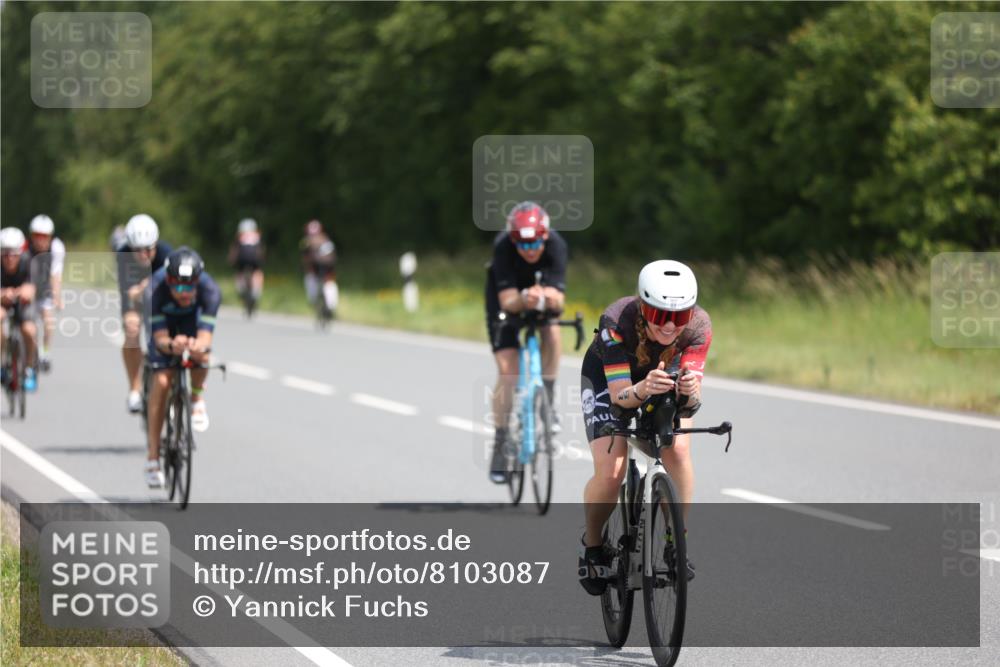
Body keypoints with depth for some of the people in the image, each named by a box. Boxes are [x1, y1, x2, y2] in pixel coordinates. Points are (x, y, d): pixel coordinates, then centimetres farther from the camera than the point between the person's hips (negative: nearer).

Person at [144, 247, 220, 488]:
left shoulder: (209, 290, -37)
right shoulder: (156, 290, -39)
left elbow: (205, 335, -42)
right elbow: (160, 337, -40)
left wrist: (200, 345, -66)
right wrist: (171, 345, -63)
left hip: (192, 317, 1)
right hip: (163, 318, -1)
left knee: (201, 355, -31)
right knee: (161, 380, -17)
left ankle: (197, 397, 3)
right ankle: (152, 457, -10)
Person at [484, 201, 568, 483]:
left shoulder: (556, 245, -33)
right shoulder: (503, 246, -35)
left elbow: (559, 301, -37)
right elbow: (507, 301, -38)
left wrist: (550, 298, -60)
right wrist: (525, 300, -59)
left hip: (543, 287, 1)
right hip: (508, 294, -1)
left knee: (551, 332, -30)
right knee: (507, 370, -12)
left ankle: (548, 401, -10)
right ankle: (501, 444, -2)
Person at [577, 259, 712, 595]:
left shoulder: (698, 327, -32)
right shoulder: (617, 322, -38)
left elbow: (693, 399, -33)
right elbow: (619, 395, -38)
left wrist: (690, 392, -56)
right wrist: (643, 389, -60)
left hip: (664, 373, 2)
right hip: (608, 376, -2)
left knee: (678, 450, -24)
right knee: (610, 470, -18)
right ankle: (592, 545, 9)